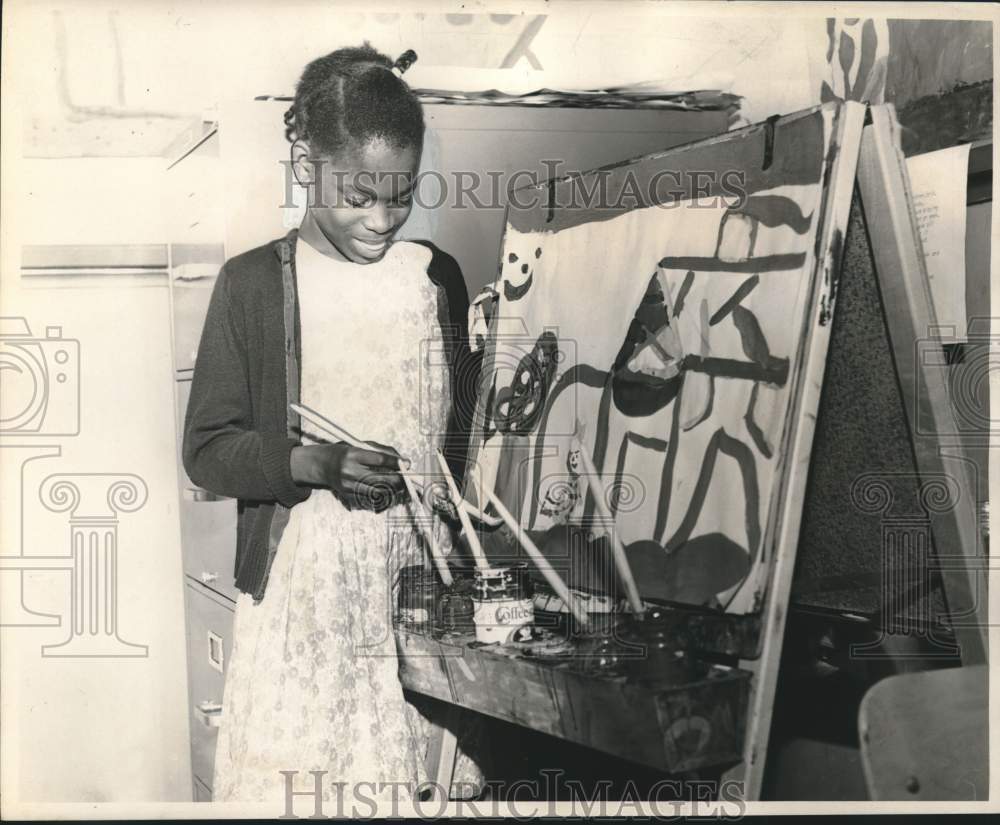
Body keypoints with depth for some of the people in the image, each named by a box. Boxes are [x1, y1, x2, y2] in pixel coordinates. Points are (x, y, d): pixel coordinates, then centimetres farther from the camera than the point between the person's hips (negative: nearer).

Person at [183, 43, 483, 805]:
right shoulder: (253, 283, -4)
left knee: (417, 766, 7)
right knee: (293, 776, 3)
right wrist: (313, 463, -19)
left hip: (418, 572, 3)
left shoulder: (438, 277, 5)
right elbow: (208, 450, -5)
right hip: (301, 584, -2)